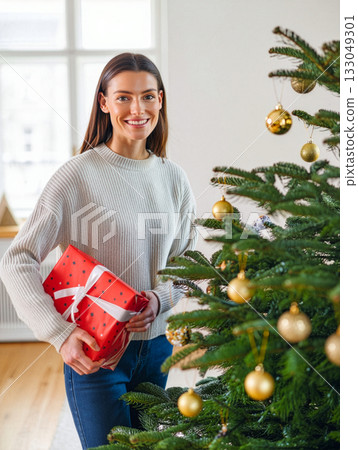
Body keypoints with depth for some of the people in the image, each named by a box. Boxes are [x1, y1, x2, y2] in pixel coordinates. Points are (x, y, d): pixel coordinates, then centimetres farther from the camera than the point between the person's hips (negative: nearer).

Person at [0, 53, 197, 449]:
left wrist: (161, 298, -11)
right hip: (94, 352, -5)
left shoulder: (173, 178, 3)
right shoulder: (79, 174, -14)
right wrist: (60, 333, -27)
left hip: (156, 344, 6)